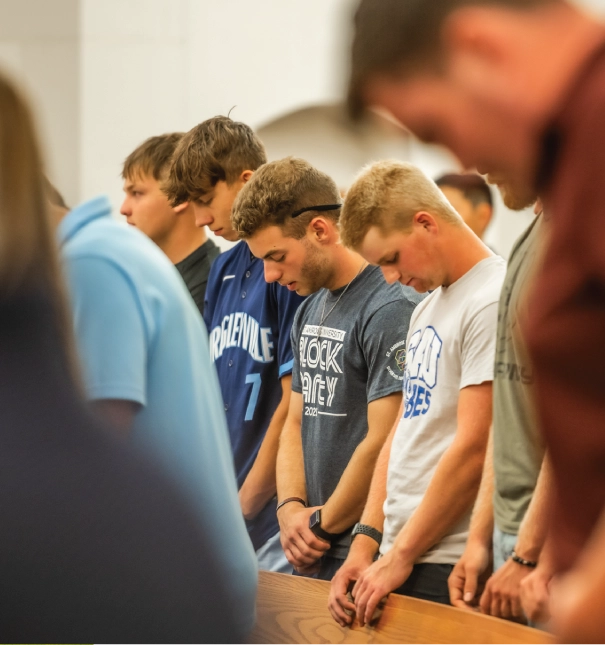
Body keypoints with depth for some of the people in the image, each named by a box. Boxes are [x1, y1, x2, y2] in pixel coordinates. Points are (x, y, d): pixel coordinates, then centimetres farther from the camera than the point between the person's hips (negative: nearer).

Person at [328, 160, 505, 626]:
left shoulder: (491, 303, -12)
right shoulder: (427, 308, 17)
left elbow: (474, 449, -16)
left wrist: (400, 557, -11)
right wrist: (366, 545, 10)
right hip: (400, 557, 8)